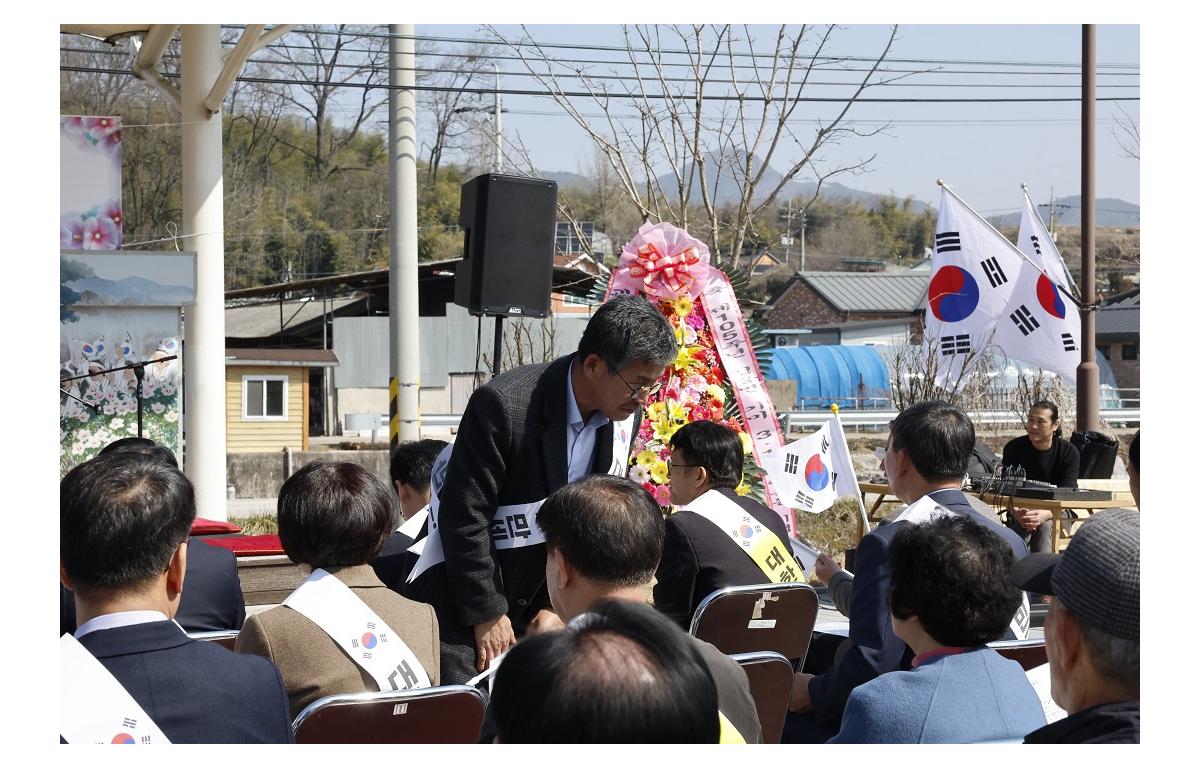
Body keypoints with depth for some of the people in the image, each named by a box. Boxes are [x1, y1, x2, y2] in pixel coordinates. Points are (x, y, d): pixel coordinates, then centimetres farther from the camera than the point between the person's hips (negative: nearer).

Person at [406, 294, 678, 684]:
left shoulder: (626, 418, -4)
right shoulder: (503, 404, -24)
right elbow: (464, 517, -19)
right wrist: (488, 614, -14)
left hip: (540, 605, 6)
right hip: (463, 602, -6)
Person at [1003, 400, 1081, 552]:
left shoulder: (1069, 452, -6)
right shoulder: (1013, 448, -3)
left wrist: (1045, 515, -37)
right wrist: (1017, 513, -35)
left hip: (1055, 514, -1)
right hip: (1022, 510, 1)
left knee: (1046, 526, -35)